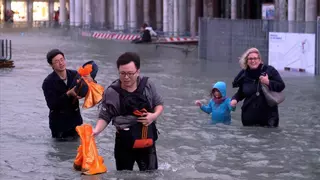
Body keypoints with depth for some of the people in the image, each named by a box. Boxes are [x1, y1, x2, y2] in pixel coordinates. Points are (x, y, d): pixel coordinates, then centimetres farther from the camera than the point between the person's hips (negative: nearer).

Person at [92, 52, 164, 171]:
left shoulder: (147, 85, -6)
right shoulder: (111, 92, -12)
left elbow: (159, 104, 8)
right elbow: (105, 117, -6)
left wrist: (154, 115, -12)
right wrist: (96, 130, -24)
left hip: (147, 140, 2)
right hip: (124, 143, -1)